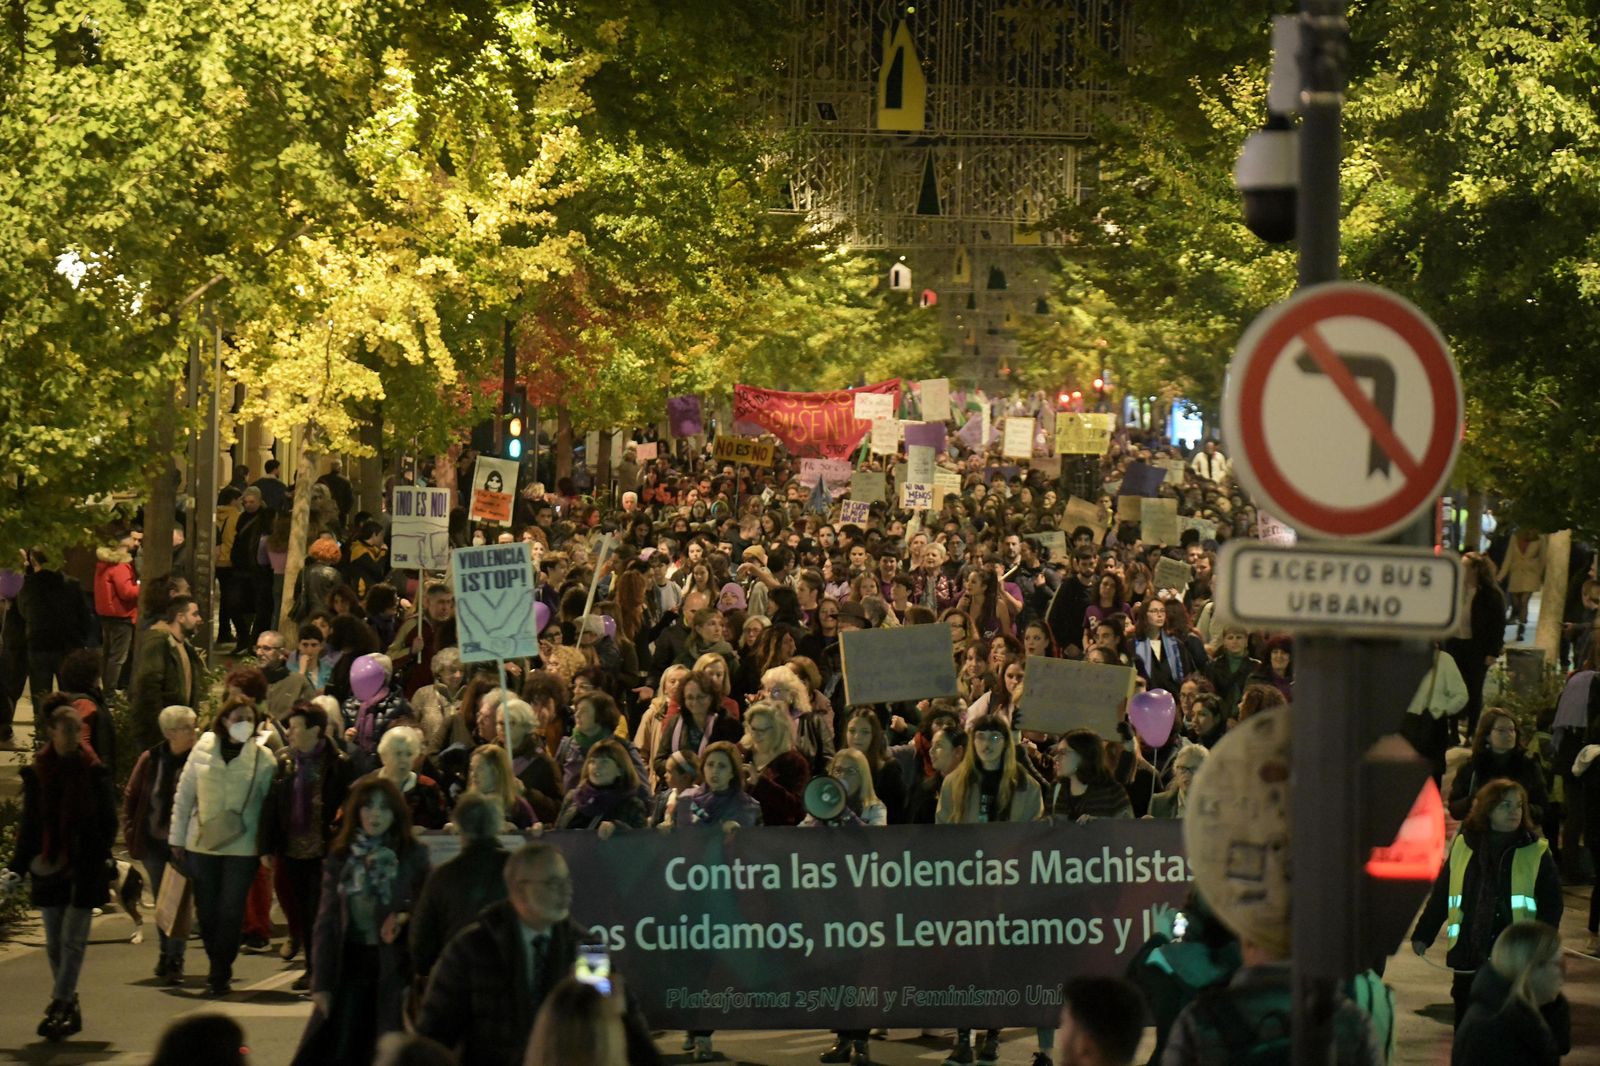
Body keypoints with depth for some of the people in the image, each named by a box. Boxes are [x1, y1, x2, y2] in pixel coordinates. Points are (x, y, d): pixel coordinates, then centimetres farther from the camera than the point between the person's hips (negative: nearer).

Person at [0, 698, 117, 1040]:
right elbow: (28, 824, 9)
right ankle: (68, 1008, 19)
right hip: (49, 867, 3)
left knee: (72, 940, -7)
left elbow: (108, 820, 2)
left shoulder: (95, 772, -2)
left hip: (85, 867, -3)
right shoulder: (36, 773, 3)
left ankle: (60, 1008, -8)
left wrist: (103, 855, -12)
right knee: (55, 943, 7)